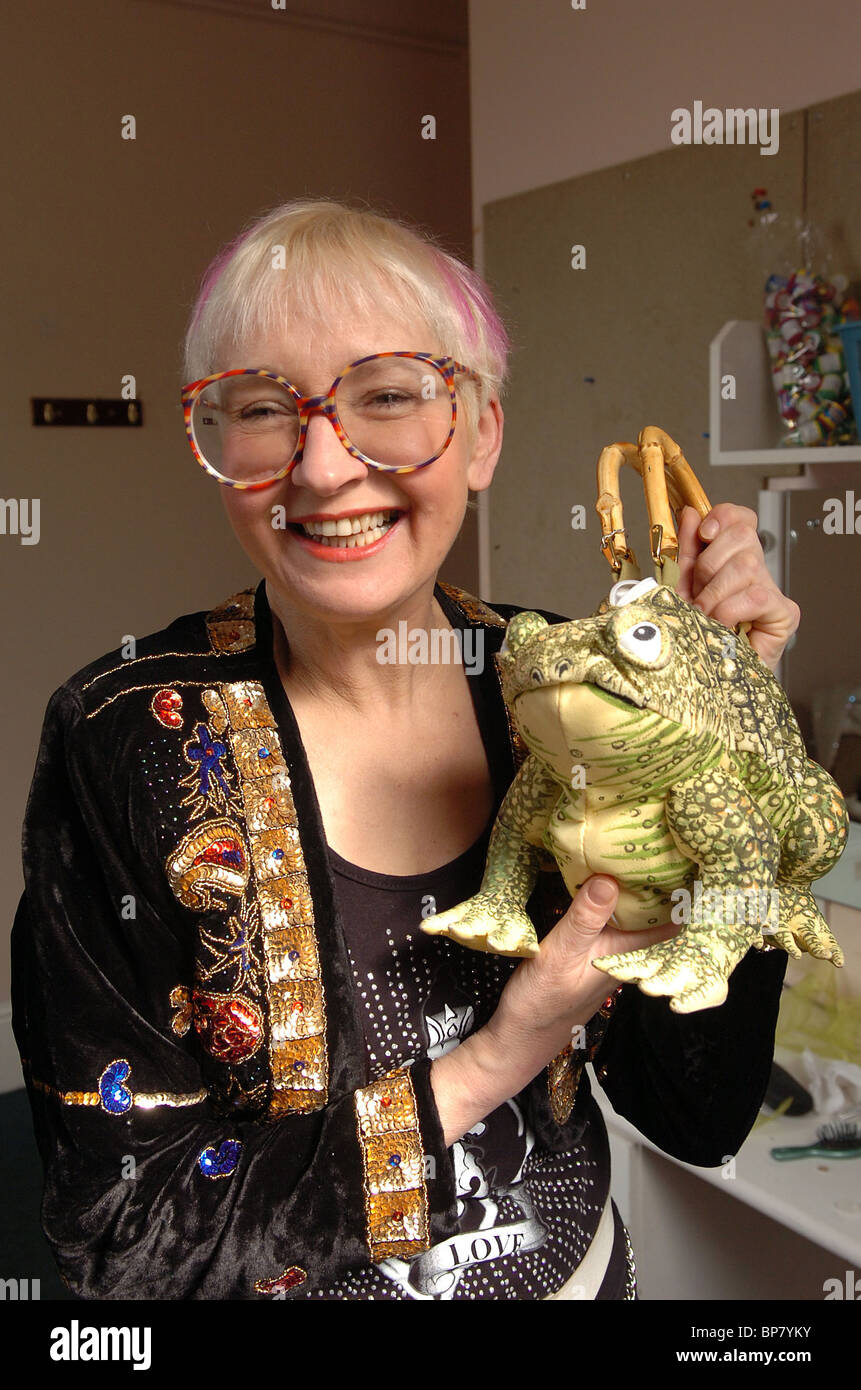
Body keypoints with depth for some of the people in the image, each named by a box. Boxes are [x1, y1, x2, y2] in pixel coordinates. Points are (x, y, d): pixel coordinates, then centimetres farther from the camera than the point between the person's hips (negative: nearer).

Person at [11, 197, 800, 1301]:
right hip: (298, 1287, -2)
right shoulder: (129, 744, -22)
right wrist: (488, 1067, -25)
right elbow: (121, 1242, -19)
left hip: (582, 1267, 3)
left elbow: (701, 1122, -12)